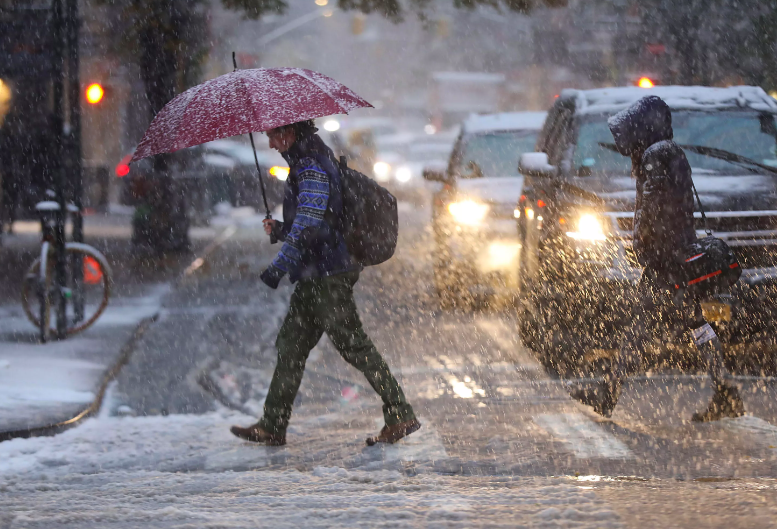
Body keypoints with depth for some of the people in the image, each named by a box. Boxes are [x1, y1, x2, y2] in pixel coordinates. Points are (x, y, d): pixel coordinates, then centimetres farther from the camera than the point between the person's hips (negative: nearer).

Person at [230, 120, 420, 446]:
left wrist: (279, 267, -25)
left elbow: (309, 225, -25)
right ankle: (272, 426, 16)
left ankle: (401, 416, -2)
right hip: (315, 276, 10)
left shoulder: (312, 168, -16)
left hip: (328, 276, -10)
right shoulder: (308, 163, 17)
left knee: (352, 344, -7)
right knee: (291, 344, 11)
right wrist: (279, 229, 10)